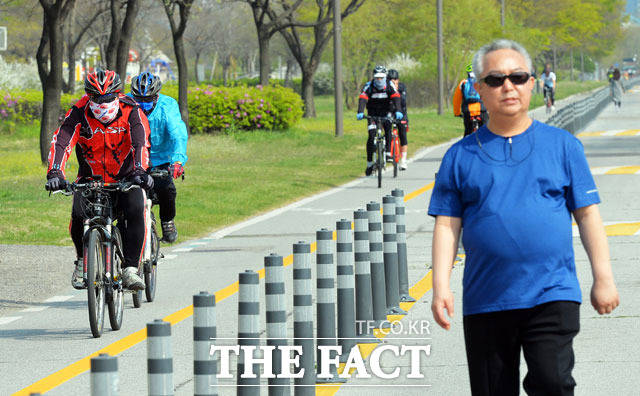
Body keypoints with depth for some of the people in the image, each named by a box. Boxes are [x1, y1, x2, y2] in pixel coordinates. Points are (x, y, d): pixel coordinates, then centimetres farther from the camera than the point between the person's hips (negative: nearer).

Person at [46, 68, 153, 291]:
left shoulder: (131, 112, -16)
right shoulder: (79, 113, -16)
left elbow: (140, 143, -29)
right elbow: (61, 142, -27)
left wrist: (140, 170, -48)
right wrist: (54, 173, -45)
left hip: (125, 178, 0)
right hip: (90, 179, 0)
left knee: (135, 212, -28)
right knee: (79, 214, -26)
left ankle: (130, 269, -21)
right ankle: (82, 260, 3)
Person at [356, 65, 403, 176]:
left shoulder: (390, 85, -15)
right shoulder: (369, 86, -17)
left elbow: (396, 98, -26)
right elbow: (362, 99, -29)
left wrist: (398, 111, -44)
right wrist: (360, 113, -46)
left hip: (385, 112, 0)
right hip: (373, 113, 0)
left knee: (388, 127, -29)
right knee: (371, 136, -12)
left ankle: (388, 153, -21)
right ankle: (369, 163, -5)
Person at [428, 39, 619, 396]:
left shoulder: (562, 145, 7)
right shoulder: (461, 156, 8)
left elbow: (588, 215, 8)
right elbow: (447, 225, 4)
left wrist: (603, 278, 3)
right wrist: (441, 286, -6)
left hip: (552, 297, -2)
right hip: (485, 302, 2)